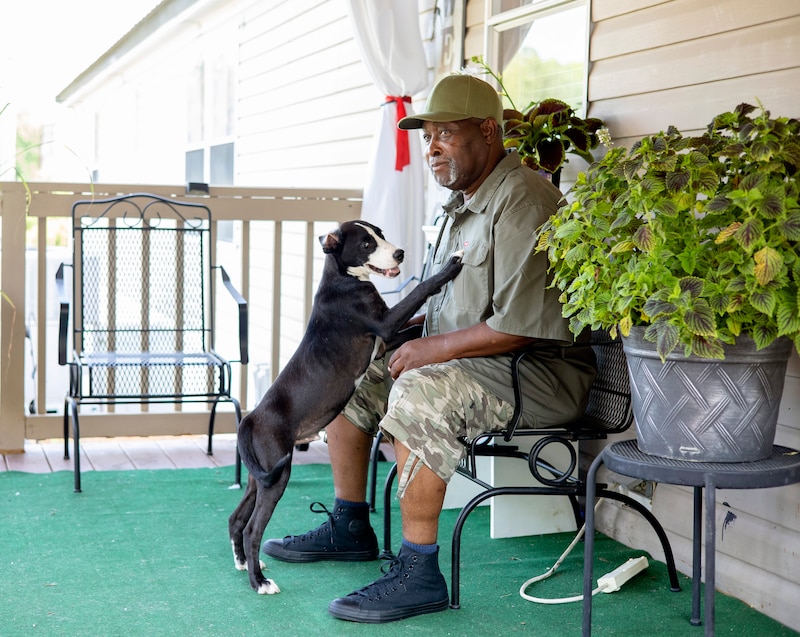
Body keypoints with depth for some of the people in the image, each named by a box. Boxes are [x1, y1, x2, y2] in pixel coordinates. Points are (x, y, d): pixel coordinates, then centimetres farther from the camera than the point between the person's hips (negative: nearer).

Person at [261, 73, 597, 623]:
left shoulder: (522, 201, -18)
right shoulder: (466, 202, 15)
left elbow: (520, 324, -26)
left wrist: (434, 347, -16)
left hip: (543, 370, -11)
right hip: (473, 360, 11)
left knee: (418, 392, -35)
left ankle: (419, 573, -28)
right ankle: (350, 527, 22)